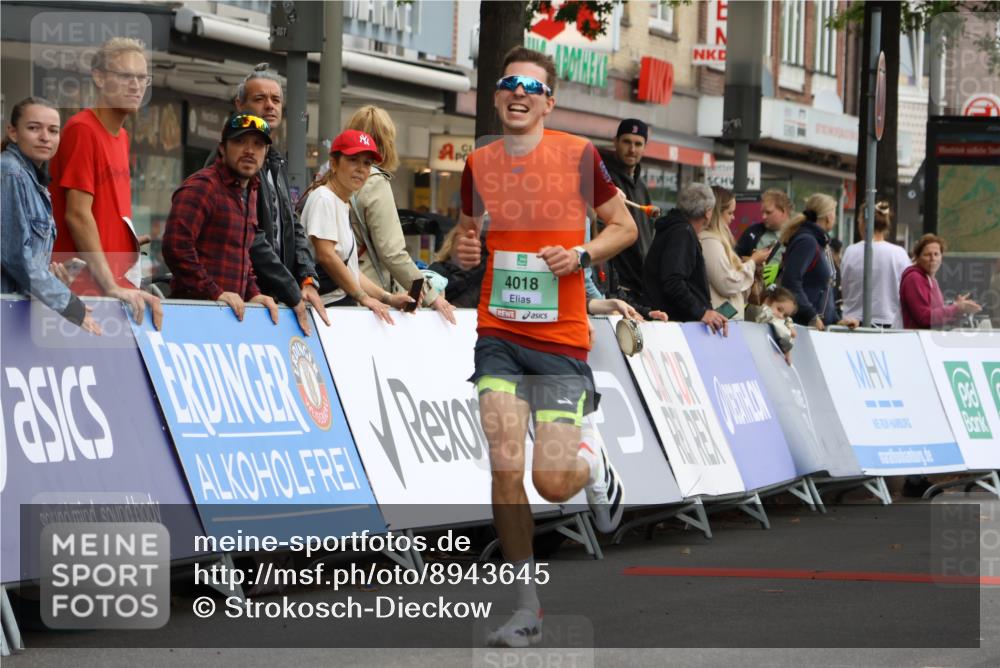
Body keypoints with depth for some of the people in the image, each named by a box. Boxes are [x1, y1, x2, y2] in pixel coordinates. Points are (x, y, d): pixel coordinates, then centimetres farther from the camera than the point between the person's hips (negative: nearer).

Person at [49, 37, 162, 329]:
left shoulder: (122, 137, 16)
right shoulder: (82, 130, -10)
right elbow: (77, 215, -16)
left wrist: (127, 286, 9)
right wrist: (111, 286, -19)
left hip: (119, 286, 8)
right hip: (84, 288, -8)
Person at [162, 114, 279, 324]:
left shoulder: (249, 192, 20)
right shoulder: (201, 186, -9)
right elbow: (176, 246, -20)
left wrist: (252, 293, 11)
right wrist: (215, 293, -20)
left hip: (233, 311, 8)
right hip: (195, 306, -8)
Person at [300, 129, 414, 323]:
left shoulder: (344, 205, 21)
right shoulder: (323, 198, -6)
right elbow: (326, 255, -16)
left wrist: (388, 298, 10)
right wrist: (362, 297, -12)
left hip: (345, 303, 9)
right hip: (329, 305, -9)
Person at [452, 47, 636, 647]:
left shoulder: (579, 155, -4)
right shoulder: (479, 164, 6)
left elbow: (625, 227, 5)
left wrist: (580, 255, -12)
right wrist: (464, 249, -1)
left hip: (562, 341, -2)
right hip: (499, 336, 2)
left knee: (553, 483, -8)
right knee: (505, 469, -10)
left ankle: (591, 457, 29)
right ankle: (527, 605, 1)